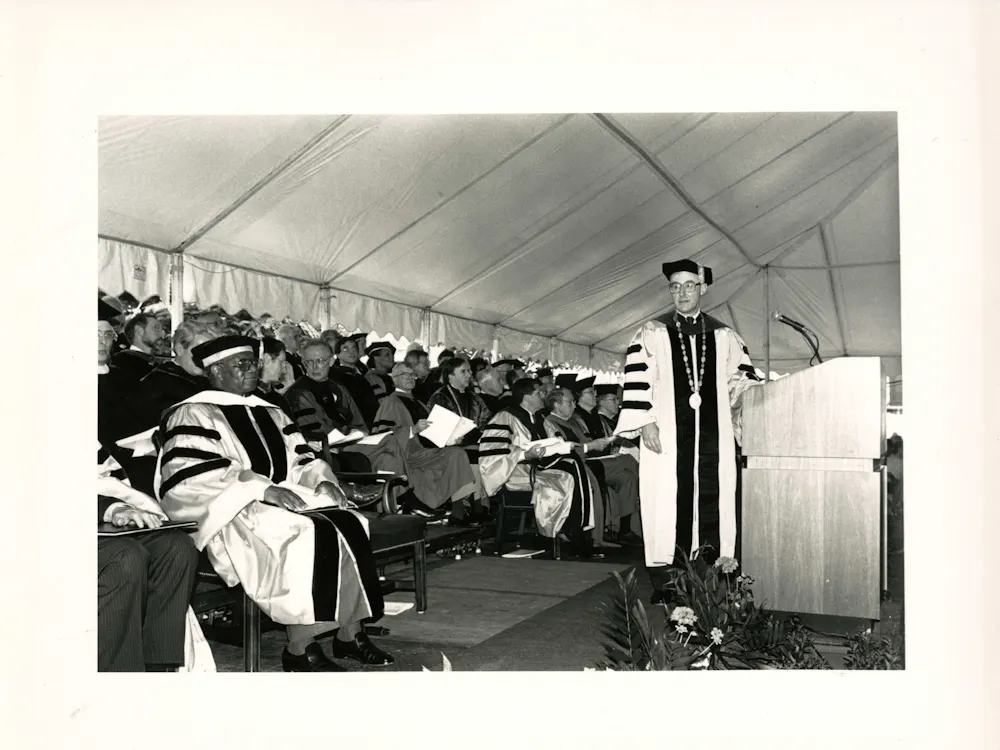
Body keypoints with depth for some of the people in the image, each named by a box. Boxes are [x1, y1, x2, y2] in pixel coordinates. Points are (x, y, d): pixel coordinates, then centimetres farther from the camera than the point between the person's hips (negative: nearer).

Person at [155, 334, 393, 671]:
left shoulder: (269, 413, 20)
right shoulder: (193, 414, -2)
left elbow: (301, 460, 20)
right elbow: (190, 474, -17)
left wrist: (323, 479, -4)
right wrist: (263, 489, -23)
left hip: (288, 500, 7)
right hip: (235, 512, -7)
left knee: (350, 524, -17)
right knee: (311, 535, -31)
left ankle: (350, 634, -11)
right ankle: (299, 649, -22)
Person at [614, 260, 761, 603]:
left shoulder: (725, 337, 12)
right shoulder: (652, 334, 5)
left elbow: (744, 382, 14)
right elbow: (636, 379, -1)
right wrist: (645, 422, -10)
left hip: (714, 438, 2)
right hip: (667, 439, -2)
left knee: (712, 506, 2)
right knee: (668, 506, -2)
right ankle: (664, 590, 5)